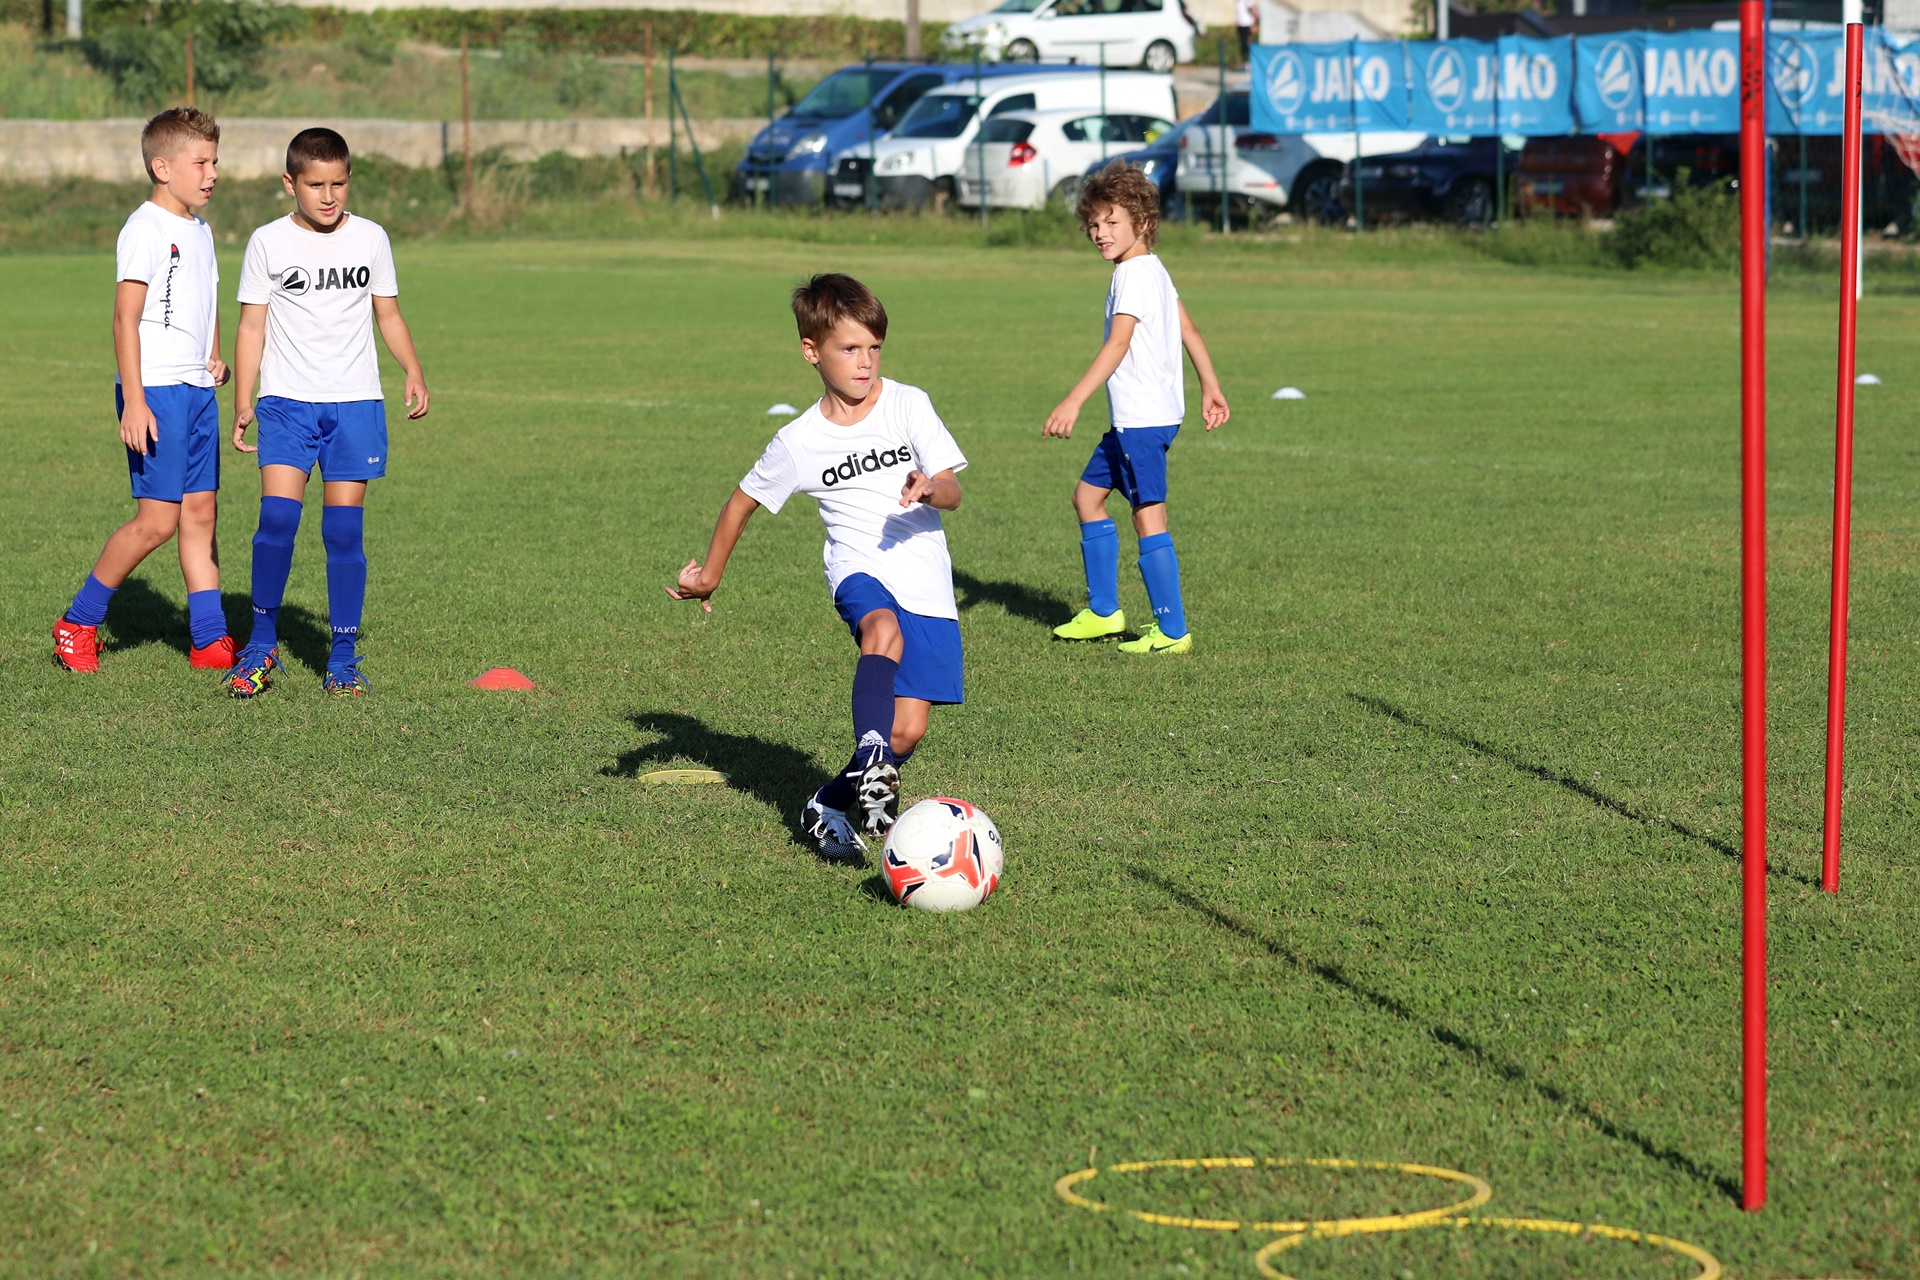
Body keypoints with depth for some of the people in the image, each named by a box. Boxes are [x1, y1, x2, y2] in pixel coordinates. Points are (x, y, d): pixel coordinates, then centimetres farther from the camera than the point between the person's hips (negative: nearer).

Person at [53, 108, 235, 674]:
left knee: (199, 512, 7)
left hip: (198, 391, 8)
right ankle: (78, 622, 5)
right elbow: (126, 318, -16)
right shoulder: (145, 229, -12)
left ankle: (209, 638, 9)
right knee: (157, 520, -9)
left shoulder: (200, 230, 14)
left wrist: (216, 356, 11)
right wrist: (133, 402, -21)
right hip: (156, 392, -8)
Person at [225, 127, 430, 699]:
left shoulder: (371, 238, 6)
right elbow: (252, 325, 4)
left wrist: (413, 371, -2)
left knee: (344, 529, -2)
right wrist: (243, 401, -3)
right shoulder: (269, 243, 2)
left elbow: (388, 315, 13)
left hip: (355, 402, 1)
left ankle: (343, 658, 6)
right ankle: (262, 645, 0)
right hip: (287, 401, -1)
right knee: (277, 517, -14)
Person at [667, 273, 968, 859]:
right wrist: (708, 577, 20)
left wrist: (930, 490, -26)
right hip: (859, 573, -1)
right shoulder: (799, 442, 1)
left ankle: (831, 804, 15)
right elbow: (744, 501, 17)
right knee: (884, 630, -39)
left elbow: (953, 494, -3)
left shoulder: (908, 404, -1)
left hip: (926, 585, 1)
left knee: (908, 729, -8)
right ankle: (869, 761, -46)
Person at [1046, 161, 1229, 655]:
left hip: (1143, 417, -11)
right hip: (1133, 418, 11)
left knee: (1149, 517, -9)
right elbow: (1188, 330, 20)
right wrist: (1210, 389, 25)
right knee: (1088, 495, 19)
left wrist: (1073, 401, -29)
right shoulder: (1154, 270, 15)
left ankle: (1172, 632, -8)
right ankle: (1103, 612, 25)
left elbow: (1118, 345, -24)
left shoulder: (1134, 273, -15)